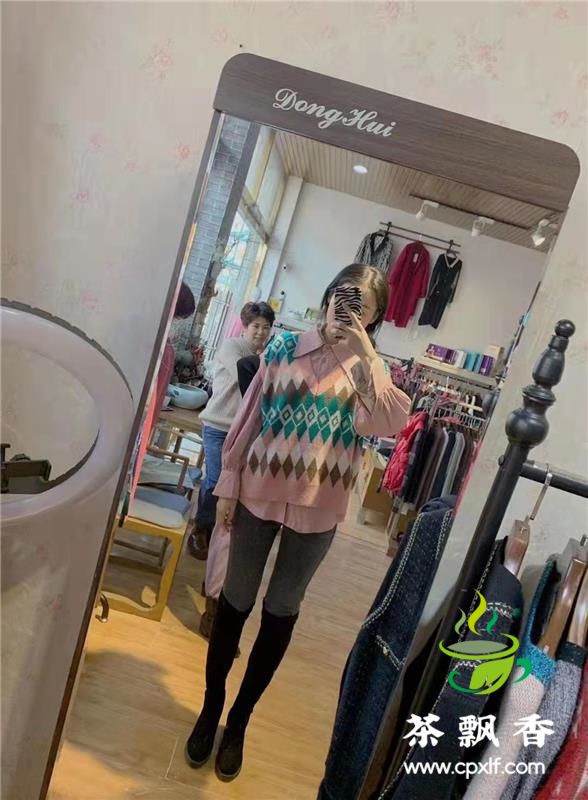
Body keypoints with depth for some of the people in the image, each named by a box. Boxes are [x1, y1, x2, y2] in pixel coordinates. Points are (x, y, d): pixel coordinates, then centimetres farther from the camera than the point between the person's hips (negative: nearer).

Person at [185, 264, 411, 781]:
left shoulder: (368, 369, 0)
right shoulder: (286, 347, -1)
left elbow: (393, 422, -19)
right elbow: (249, 419, 1)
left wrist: (365, 354, -20)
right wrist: (228, 485, 0)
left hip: (318, 510, 0)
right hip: (260, 494, 0)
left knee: (281, 612, 14)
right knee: (236, 601, 13)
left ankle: (239, 721, 35)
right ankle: (210, 709, 37)